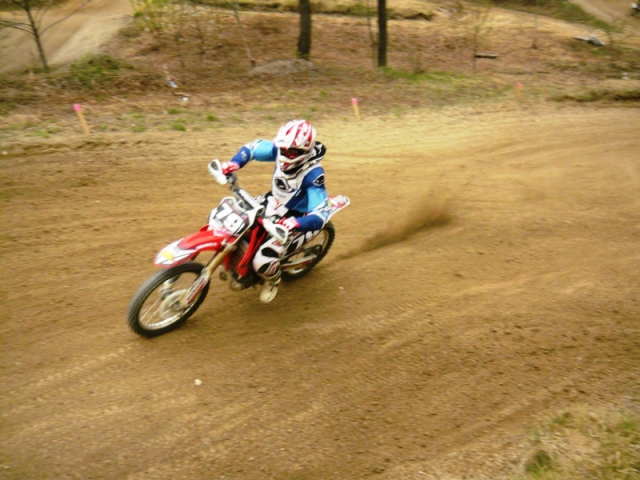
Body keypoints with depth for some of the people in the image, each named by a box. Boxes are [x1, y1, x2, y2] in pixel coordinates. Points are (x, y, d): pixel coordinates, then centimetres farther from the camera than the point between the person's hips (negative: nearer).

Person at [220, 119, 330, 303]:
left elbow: (320, 216, -35)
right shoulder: (279, 151, -14)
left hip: (288, 221, -7)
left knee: (263, 262, -24)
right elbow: (253, 147, 2)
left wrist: (297, 223, -55)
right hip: (270, 204, 7)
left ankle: (273, 279, 17)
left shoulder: (313, 175, -31)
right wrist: (234, 163, -17)